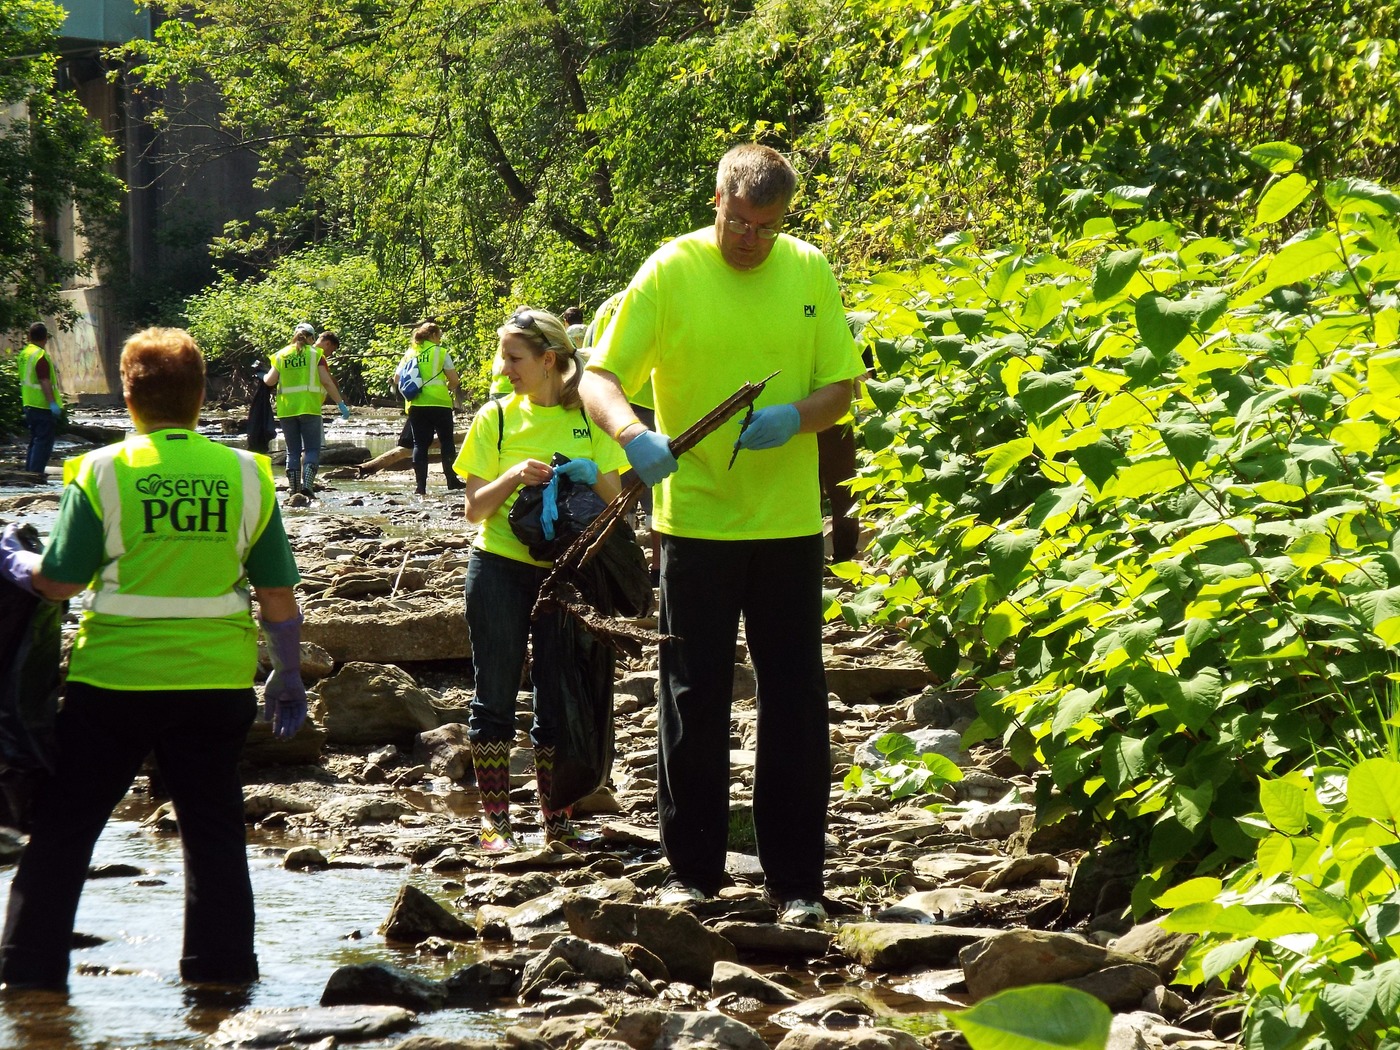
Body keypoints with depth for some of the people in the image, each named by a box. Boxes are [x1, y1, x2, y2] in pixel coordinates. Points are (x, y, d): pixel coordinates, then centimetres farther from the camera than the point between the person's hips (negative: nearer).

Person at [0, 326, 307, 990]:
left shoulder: (102, 471, -7)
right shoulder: (245, 474, 0)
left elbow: (58, 581, -6)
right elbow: (278, 594, 3)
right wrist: (288, 678, 15)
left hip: (114, 679, -2)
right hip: (217, 681, 2)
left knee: (63, 827, 9)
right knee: (213, 828, 13)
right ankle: (221, 966, 14)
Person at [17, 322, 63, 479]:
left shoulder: (24, 354, 11)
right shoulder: (41, 356, -18)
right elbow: (45, 382, -22)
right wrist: (52, 403, -23)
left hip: (29, 405, 9)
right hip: (43, 406, -9)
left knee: (34, 440, 17)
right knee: (43, 442, -6)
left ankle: (29, 471, 19)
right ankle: (35, 472, -10)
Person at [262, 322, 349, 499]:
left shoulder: (281, 355, 8)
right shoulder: (315, 354, 1)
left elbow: (270, 381, 2)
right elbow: (326, 381, -5)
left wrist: (264, 377, 26)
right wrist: (341, 403, -1)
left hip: (286, 409, 3)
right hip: (309, 407, -3)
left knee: (292, 451, 11)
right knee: (312, 449, 2)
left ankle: (293, 488, 7)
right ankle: (307, 483, -16)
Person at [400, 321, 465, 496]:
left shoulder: (410, 354, 9)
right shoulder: (440, 353, -2)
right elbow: (455, 381, -5)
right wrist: (447, 388, 15)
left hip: (415, 404, 3)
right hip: (439, 403, -3)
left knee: (420, 444, 4)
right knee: (447, 442, 9)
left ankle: (420, 485, -2)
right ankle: (452, 480, 9)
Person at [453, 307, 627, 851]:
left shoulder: (588, 417, 2)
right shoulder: (496, 418, 0)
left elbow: (616, 500, 4)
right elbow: (474, 508, -2)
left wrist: (593, 476, -17)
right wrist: (514, 477, -20)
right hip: (500, 567, -1)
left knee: (557, 698, 5)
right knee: (495, 694, 1)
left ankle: (555, 816, 13)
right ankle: (494, 816, 7)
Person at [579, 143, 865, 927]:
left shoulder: (810, 273, 3)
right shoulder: (671, 272, -5)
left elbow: (842, 386, 6)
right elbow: (600, 376, -10)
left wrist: (794, 417, -16)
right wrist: (633, 434, -30)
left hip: (788, 521, 2)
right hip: (696, 519, -2)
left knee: (796, 701, 4)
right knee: (694, 700, 4)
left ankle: (797, 879, 11)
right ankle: (694, 869, 16)